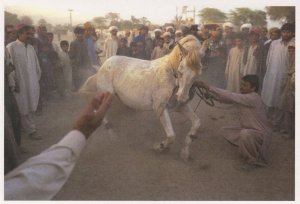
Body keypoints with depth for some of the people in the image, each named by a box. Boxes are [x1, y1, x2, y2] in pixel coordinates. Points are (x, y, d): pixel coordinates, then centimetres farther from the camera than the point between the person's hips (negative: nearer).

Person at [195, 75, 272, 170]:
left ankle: (253, 160, -11)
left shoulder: (253, 98, -27)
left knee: (245, 134, -37)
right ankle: (251, 149, 16)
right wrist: (211, 95, -21)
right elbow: (228, 99, -4)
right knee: (227, 132, 5)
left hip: (262, 133, -9)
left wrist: (207, 87, -35)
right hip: (249, 130, 9)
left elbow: (230, 96, -33)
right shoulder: (243, 96, 0)